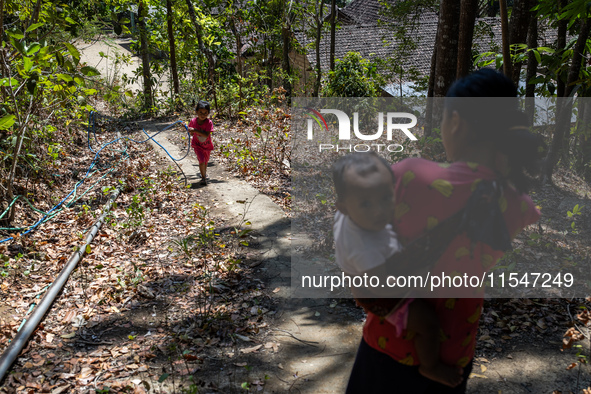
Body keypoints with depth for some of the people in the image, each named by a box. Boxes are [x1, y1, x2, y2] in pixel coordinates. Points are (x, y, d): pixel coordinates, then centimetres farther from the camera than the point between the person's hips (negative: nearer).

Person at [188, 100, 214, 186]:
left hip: (207, 145, 1)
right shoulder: (193, 121, -16)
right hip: (197, 145, -1)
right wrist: (191, 131, -22)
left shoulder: (209, 122, -24)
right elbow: (192, 134, 0)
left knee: (206, 161, 22)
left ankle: (204, 173, 52)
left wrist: (195, 130, -41)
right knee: (202, 161, -17)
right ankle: (203, 177, 1)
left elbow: (206, 134, -34)